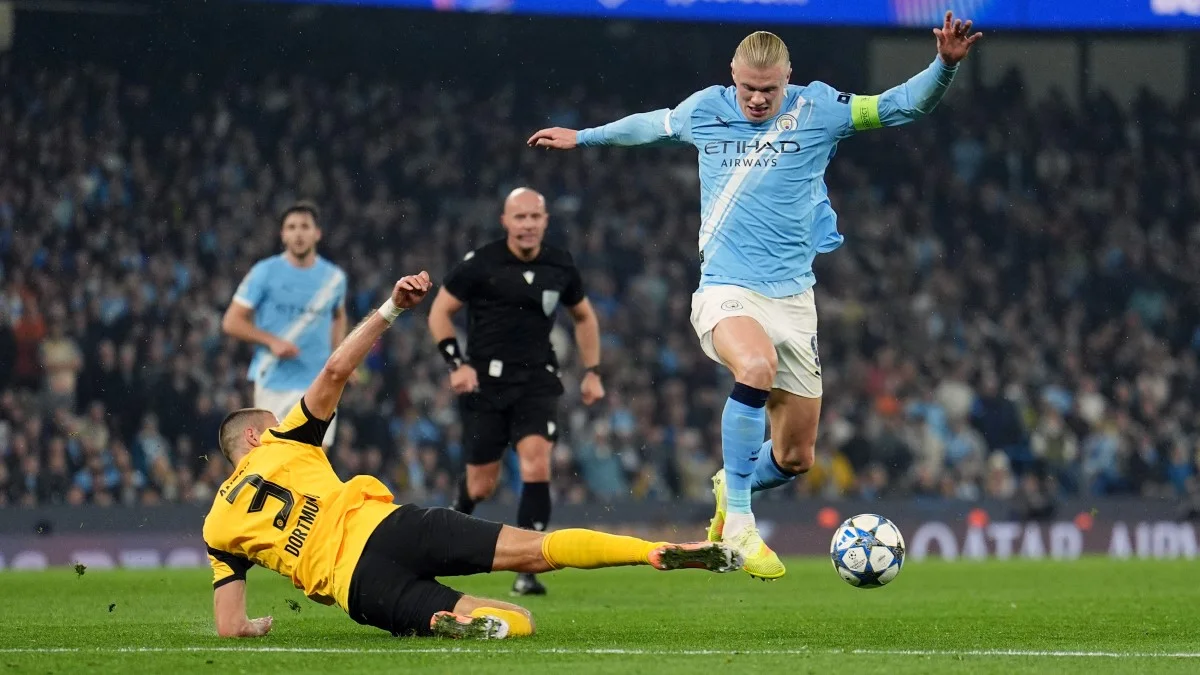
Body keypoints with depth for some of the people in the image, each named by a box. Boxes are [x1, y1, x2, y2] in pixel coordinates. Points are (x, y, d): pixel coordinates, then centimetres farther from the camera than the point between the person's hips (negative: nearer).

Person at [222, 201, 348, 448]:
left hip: (318, 384, 2)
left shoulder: (334, 277, 7)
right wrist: (272, 342, -15)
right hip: (274, 382, -2)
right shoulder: (265, 272, -3)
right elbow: (231, 322, -2)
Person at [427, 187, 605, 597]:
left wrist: (592, 371, 13)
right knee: (481, 486, 2)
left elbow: (584, 317, 20)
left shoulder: (560, 268, 3)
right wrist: (457, 364, -11)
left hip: (537, 382, 2)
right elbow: (439, 312, 0)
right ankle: (459, 514, 41)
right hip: (486, 382, -2)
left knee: (536, 463, -20)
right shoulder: (480, 264, -8)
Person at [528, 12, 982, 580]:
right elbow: (652, 124, 26)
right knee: (758, 366, -37)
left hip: (792, 296, 2)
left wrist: (945, 64, -19)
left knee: (795, 458, 4)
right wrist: (584, 136, 38)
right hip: (725, 290, -2)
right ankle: (738, 523, -28)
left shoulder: (817, 110, 1)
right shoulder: (705, 110, 4)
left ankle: (732, 486, 42)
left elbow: (902, 107, -2)